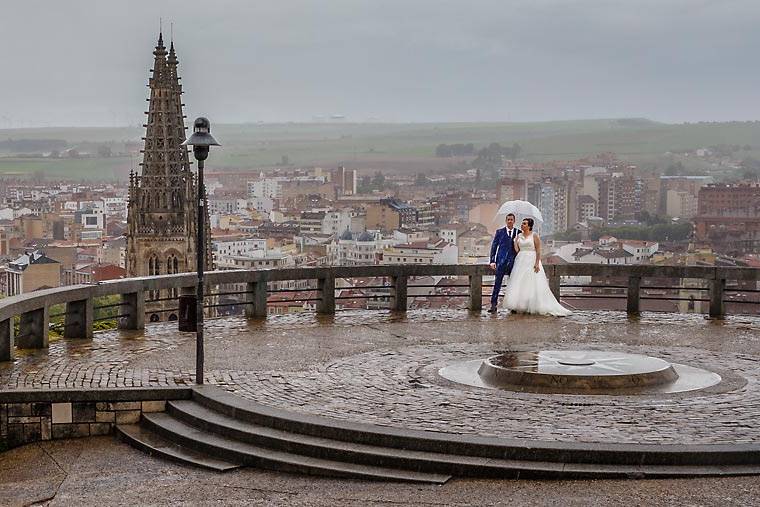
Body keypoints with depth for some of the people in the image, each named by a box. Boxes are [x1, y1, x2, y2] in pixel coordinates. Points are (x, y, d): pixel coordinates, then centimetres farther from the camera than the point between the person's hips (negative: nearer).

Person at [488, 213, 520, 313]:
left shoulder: (518, 233, 9)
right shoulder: (500, 232, 7)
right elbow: (494, 246, 6)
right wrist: (492, 261, -2)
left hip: (513, 261, 2)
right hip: (501, 261, -1)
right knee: (497, 283, -7)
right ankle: (493, 305, -8)